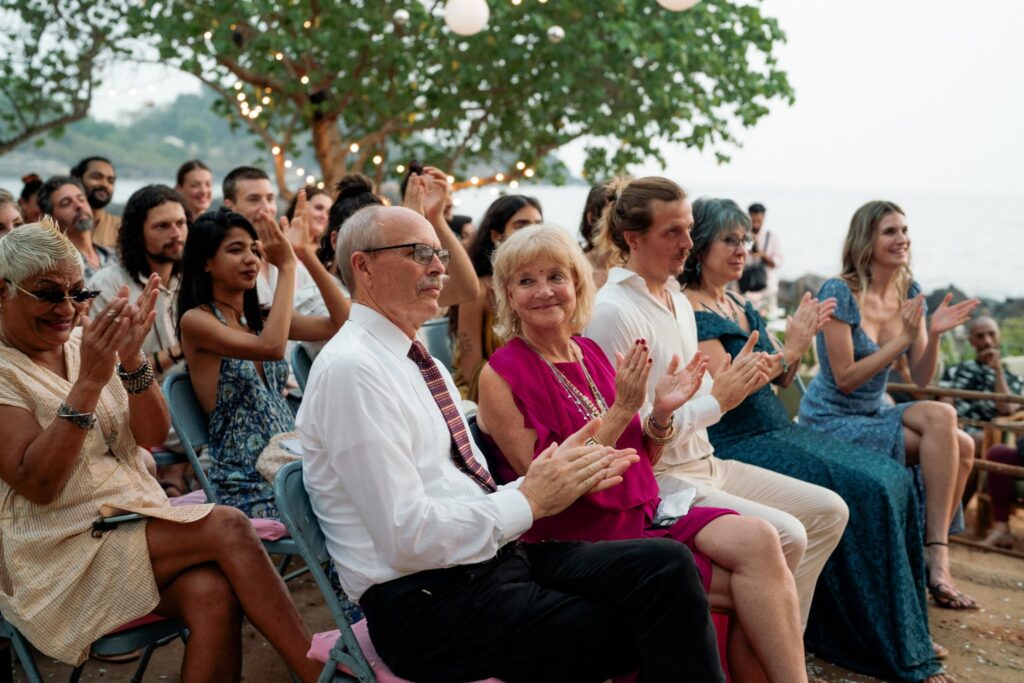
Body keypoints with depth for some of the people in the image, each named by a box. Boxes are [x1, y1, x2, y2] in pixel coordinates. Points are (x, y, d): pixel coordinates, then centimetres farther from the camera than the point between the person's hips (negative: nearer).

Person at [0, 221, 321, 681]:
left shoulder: (85, 343, 9)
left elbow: (153, 436, 2)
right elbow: (38, 483, -19)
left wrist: (131, 357, -14)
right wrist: (89, 382, -27)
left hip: (136, 517, 5)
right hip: (62, 556, -5)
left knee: (212, 594, -28)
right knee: (226, 527, -25)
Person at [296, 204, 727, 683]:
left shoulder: (420, 362, 16)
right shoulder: (351, 369, -13)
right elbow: (407, 537, -20)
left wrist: (558, 478, -2)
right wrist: (530, 500, -12)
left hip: (496, 555, 8)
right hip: (431, 605, -8)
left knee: (668, 565, -11)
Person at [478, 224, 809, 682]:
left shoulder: (590, 353, 10)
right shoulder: (501, 376, -8)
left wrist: (660, 412, -5)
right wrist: (621, 411, -18)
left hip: (641, 514, 6)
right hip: (581, 537, -5)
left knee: (758, 539, -19)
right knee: (750, 582, -18)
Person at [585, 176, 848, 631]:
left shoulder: (678, 300, 12)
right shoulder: (613, 311, -17)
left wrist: (736, 382, -2)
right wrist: (717, 400, -18)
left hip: (704, 462, 9)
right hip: (658, 478, -9)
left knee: (829, 511, 3)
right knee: (785, 535, -22)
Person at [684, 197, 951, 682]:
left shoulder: (741, 306, 18)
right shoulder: (690, 310, -10)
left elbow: (781, 378, 17)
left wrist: (802, 338, 0)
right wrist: (790, 346, -17)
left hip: (778, 431, 9)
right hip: (737, 445, -9)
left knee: (891, 480, -4)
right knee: (864, 493, -19)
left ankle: (906, 635, 4)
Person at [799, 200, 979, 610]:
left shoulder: (909, 294, 5)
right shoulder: (840, 293, -15)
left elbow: (921, 379, 3)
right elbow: (845, 378, -18)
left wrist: (934, 334, -14)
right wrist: (904, 339, -21)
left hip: (874, 414, 7)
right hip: (832, 420, -7)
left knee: (962, 448, -15)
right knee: (941, 419, -23)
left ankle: (934, 556, -2)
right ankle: (936, 556, -17)